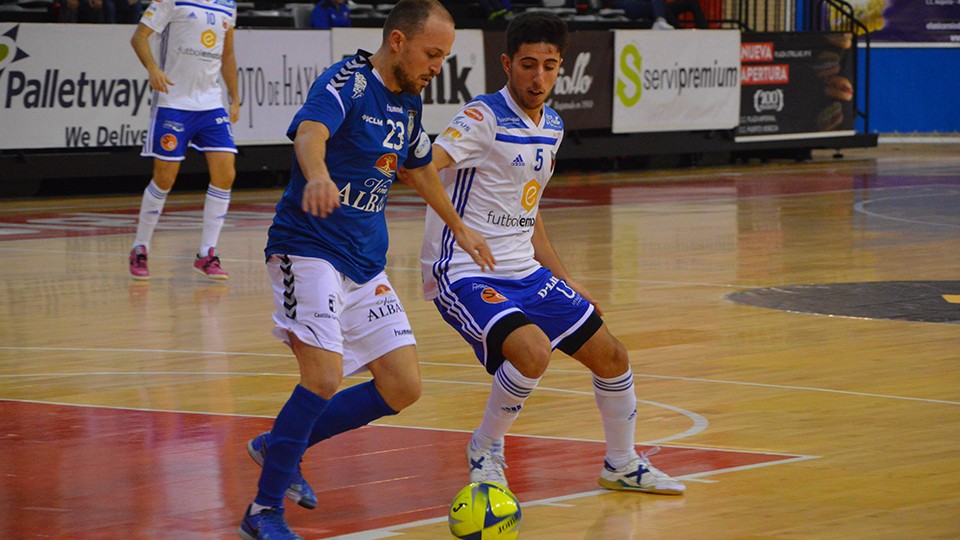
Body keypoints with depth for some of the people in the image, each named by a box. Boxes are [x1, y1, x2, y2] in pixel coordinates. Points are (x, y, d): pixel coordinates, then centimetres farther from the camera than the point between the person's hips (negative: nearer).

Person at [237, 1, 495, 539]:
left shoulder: (409, 102, 10)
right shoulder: (345, 83, -15)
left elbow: (421, 168, 30)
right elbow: (310, 133, -36)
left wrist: (460, 228, 42)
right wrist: (317, 175, -59)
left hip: (366, 263, 8)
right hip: (308, 248, -8)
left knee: (403, 388, 3)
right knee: (326, 376, -23)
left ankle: (280, 447, 20)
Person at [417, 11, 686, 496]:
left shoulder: (552, 127, 10)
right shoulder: (484, 118, -15)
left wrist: (564, 280, 22)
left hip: (525, 272, 8)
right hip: (465, 273, -8)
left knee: (610, 356, 9)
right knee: (533, 352, -31)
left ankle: (622, 465, 34)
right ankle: (485, 452, -4)